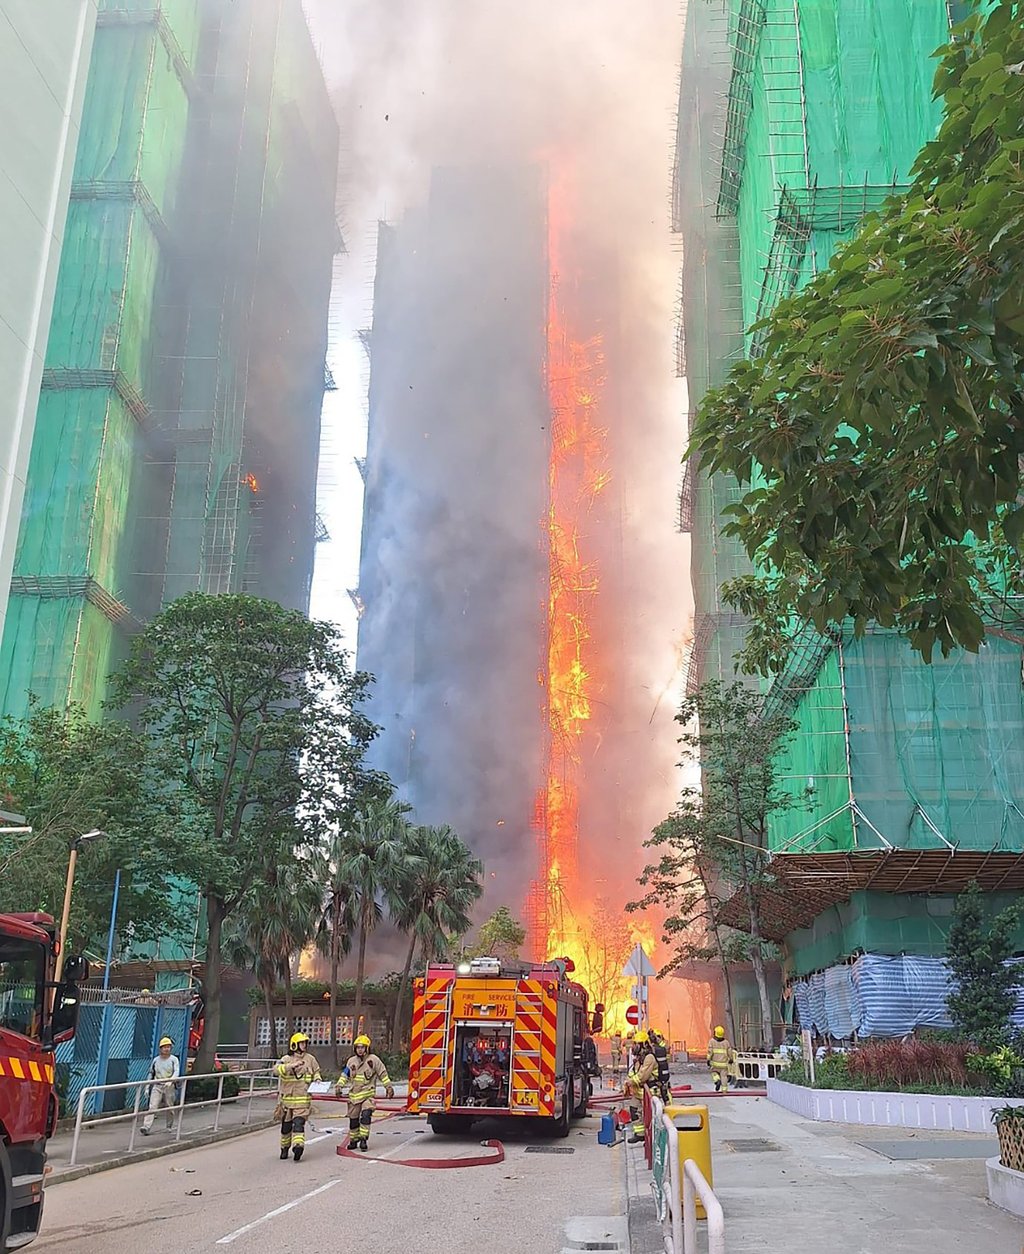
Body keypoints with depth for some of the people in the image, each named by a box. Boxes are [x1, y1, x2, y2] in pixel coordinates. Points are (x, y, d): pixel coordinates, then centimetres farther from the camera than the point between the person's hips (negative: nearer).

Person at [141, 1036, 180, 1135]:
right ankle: (147, 1127, -20)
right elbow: (151, 1074, 15)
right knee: (152, 1107, -12)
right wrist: (147, 1087, 11)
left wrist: (170, 1080, -33)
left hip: (169, 1087, -1)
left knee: (169, 1107, 7)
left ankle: (169, 1127, 24)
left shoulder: (174, 1059, -1)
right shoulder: (156, 1060, 8)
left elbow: (176, 1072, -14)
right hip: (157, 1086, 2)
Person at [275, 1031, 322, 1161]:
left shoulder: (310, 1059, 7)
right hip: (287, 1097, 1)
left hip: (303, 1098, 0)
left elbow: (316, 1072, 22)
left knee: (299, 1123, -15)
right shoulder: (286, 1059, -1)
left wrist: (317, 1080, 1)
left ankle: (298, 1145, -25)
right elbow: (277, 1069, -21)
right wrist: (292, 1066, -33)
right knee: (286, 1125, 12)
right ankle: (284, 1148, 28)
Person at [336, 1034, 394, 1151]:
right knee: (353, 1118, 9)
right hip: (354, 1094, 4)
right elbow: (345, 1074, 13)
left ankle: (364, 1139, -14)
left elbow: (383, 1074, 2)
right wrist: (339, 1085, -1)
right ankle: (354, 1140, 24)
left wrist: (389, 1087, 1)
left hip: (368, 1094, -4)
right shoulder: (352, 1061, 7)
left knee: (366, 1115, -20)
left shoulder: (373, 1060, -3)